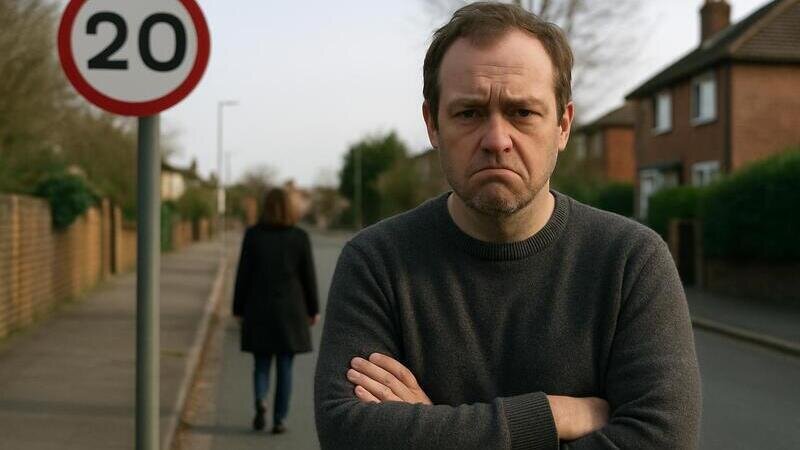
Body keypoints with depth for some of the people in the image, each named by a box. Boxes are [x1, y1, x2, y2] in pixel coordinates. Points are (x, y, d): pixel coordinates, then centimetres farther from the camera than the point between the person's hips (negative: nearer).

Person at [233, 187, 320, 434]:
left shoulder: (252, 234, -5)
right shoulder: (300, 237, -5)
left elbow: (243, 274, -3)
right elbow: (308, 276, -2)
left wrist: (238, 309, 6)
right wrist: (314, 309, 9)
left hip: (259, 309, 1)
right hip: (290, 310, 0)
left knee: (261, 364, 12)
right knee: (284, 367, 7)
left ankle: (260, 402, -13)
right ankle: (279, 420, 5)